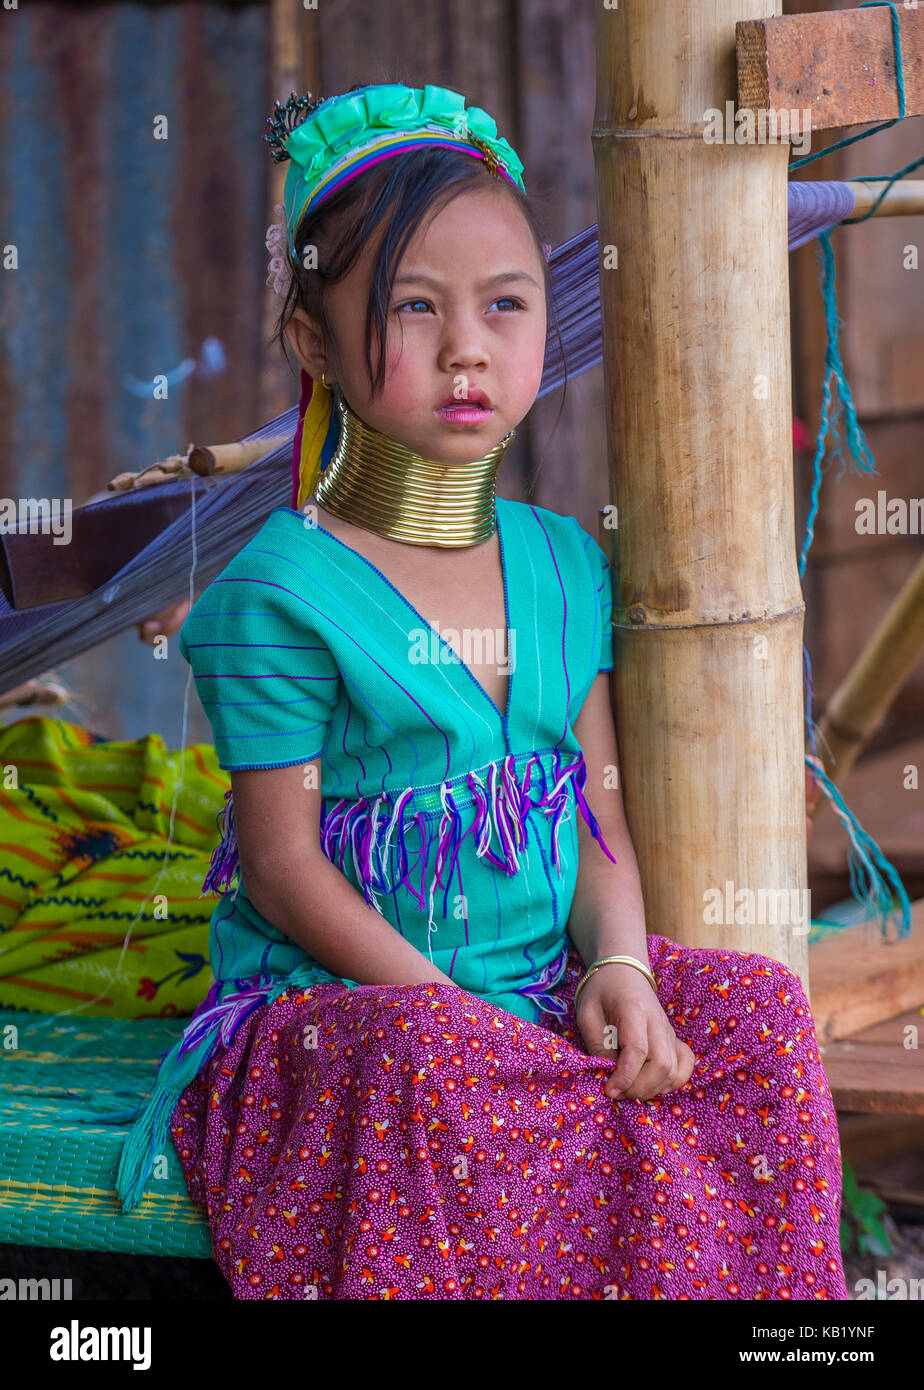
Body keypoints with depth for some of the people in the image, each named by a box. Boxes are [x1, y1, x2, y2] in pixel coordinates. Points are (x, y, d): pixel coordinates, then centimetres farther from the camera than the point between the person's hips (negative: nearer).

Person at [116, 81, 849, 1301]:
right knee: (431, 1079, -37)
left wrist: (618, 965, -10)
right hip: (340, 1004, -6)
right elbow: (283, 866, -11)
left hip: (547, 985, 6)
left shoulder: (565, 565, 9)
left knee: (759, 1012, -14)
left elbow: (599, 813, 10)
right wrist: (451, 1011, -19)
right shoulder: (281, 596, -11)